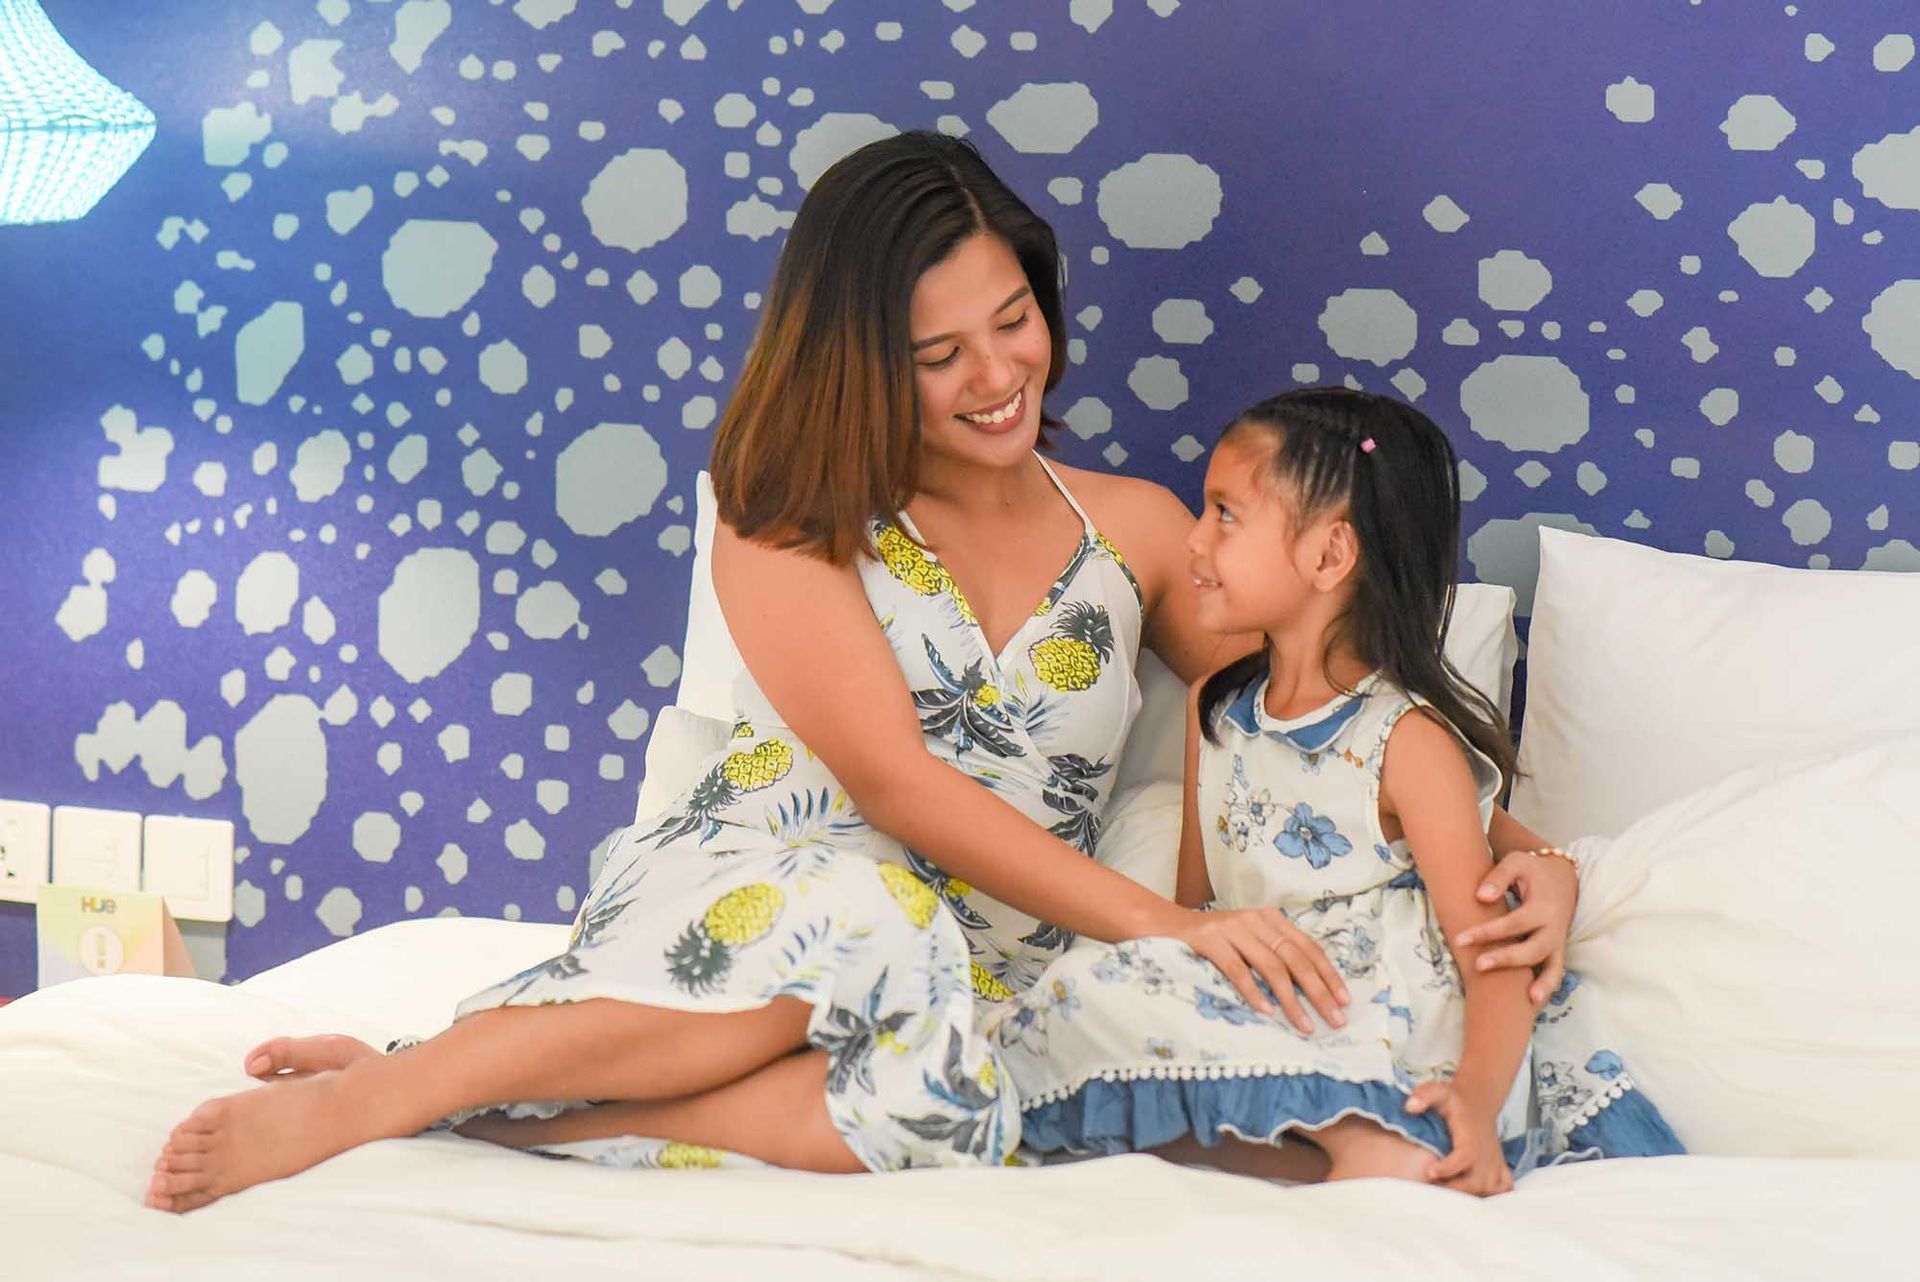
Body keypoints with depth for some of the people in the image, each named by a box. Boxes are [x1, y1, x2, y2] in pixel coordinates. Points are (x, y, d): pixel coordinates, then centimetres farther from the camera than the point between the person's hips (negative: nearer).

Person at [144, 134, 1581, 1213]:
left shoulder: (1138, 529, 11)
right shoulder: (789, 525, 0)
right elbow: (893, 781, -11)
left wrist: (1530, 852, -5)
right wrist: (1169, 922, -20)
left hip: (967, 974, 3)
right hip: (753, 889, -2)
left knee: (948, 1104, -37)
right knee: (859, 918, -41)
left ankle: (438, 1094, -33)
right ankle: (379, 1088, -38)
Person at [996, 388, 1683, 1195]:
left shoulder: (1409, 740, -9)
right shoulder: (1214, 711, 13)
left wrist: (1477, 1095, -31)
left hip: (1395, 1048, -7)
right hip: (1257, 1011, 7)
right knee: (1088, 990, -22)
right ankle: (1341, 1125, -22)